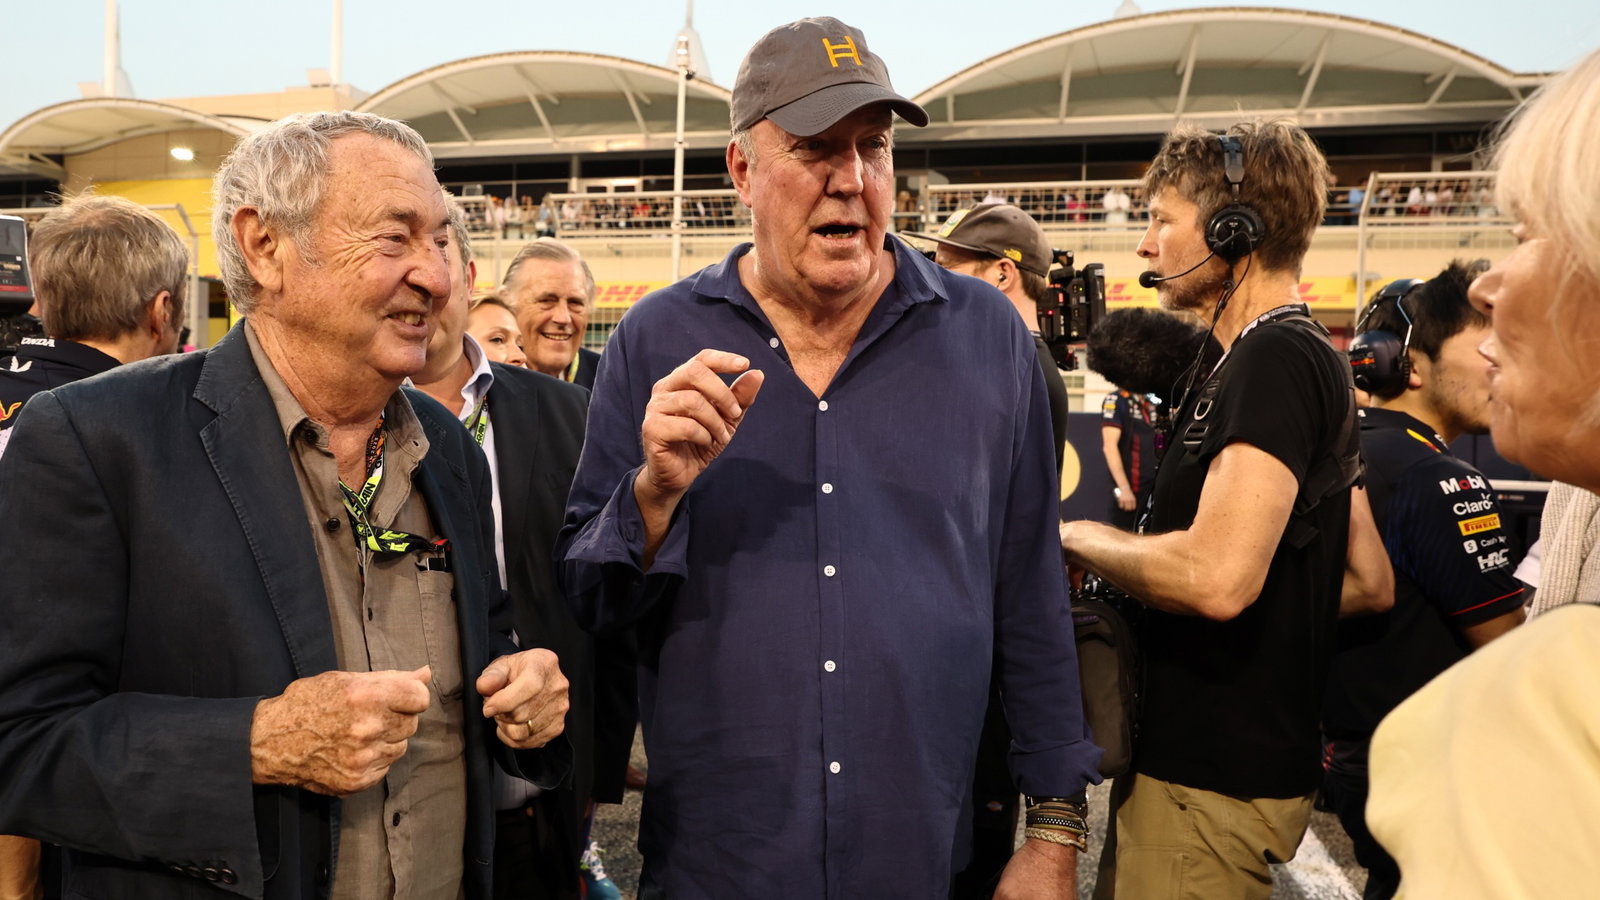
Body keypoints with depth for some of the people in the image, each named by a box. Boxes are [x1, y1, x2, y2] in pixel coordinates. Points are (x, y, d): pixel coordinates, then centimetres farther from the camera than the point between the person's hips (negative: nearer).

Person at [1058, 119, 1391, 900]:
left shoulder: (1274, 359, -18)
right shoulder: (1307, 358, 14)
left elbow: (1218, 576, -32)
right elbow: (1369, 581, 17)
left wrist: (1082, 539, -15)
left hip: (1214, 778, -10)